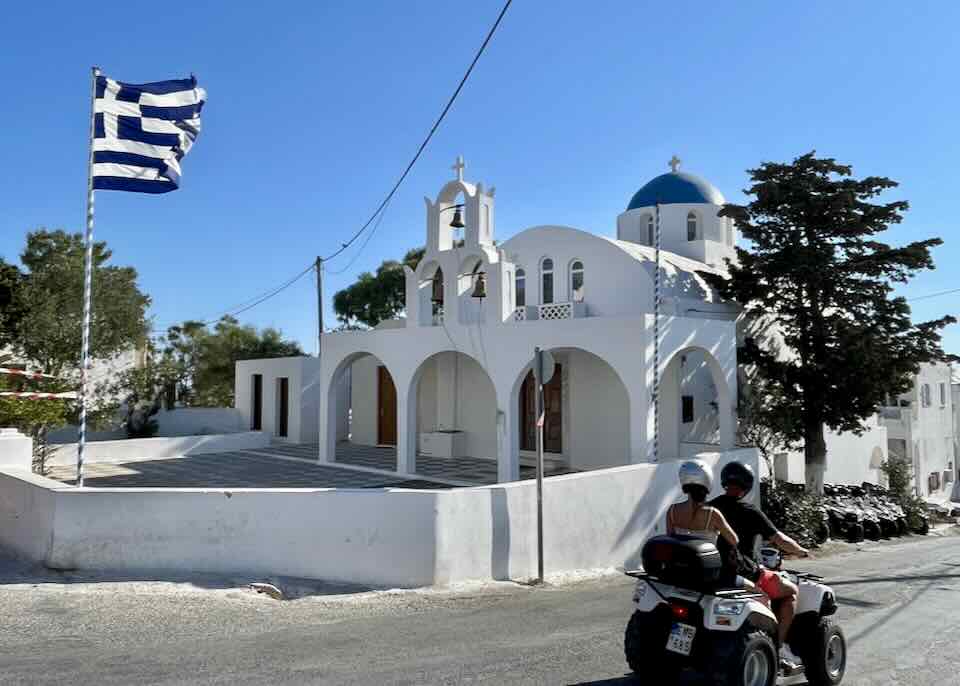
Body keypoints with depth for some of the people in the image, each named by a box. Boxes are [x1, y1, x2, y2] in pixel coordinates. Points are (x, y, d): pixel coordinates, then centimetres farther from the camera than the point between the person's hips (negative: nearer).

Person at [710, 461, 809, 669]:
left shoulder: (709, 508, 2)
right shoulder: (749, 511, -14)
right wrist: (801, 551, 13)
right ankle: (778, 645, 11)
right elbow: (780, 540, -6)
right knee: (791, 590, 15)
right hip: (743, 575, -6)